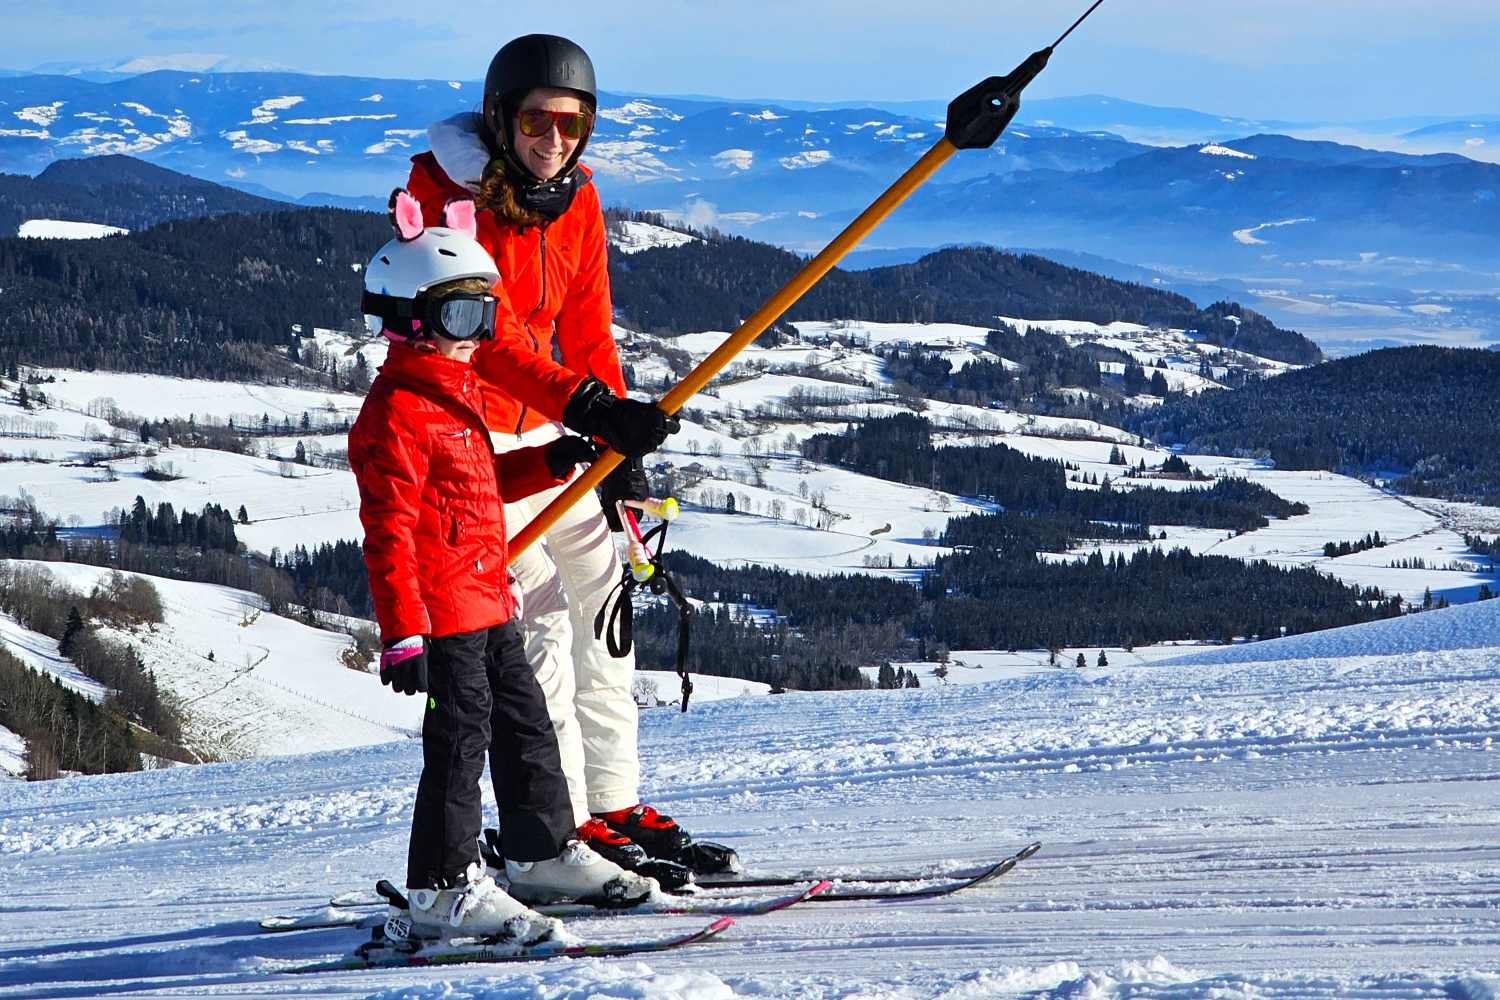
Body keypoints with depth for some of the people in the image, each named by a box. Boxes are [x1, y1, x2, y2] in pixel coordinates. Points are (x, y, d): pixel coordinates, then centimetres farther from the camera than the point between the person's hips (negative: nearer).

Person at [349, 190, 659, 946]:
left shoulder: (454, 394, 15)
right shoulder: (397, 411, -16)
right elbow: (388, 531, -21)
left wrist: (551, 463, 15)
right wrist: (401, 632, -25)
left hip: (486, 601, 10)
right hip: (442, 610, -10)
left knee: (524, 723, 17)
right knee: (460, 738, -9)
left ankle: (548, 854, 30)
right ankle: (442, 891, -5)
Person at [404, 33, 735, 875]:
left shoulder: (574, 197, 3)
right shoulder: (444, 195, -19)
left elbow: (586, 329, 7)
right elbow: (490, 333, -30)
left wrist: (622, 453, 2)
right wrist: (581, 400, -43)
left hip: (543, 429, 8)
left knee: (601, 598, 8)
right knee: (538, 615, -13)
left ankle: (616, 806, 18)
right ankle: (564, 829, -9)